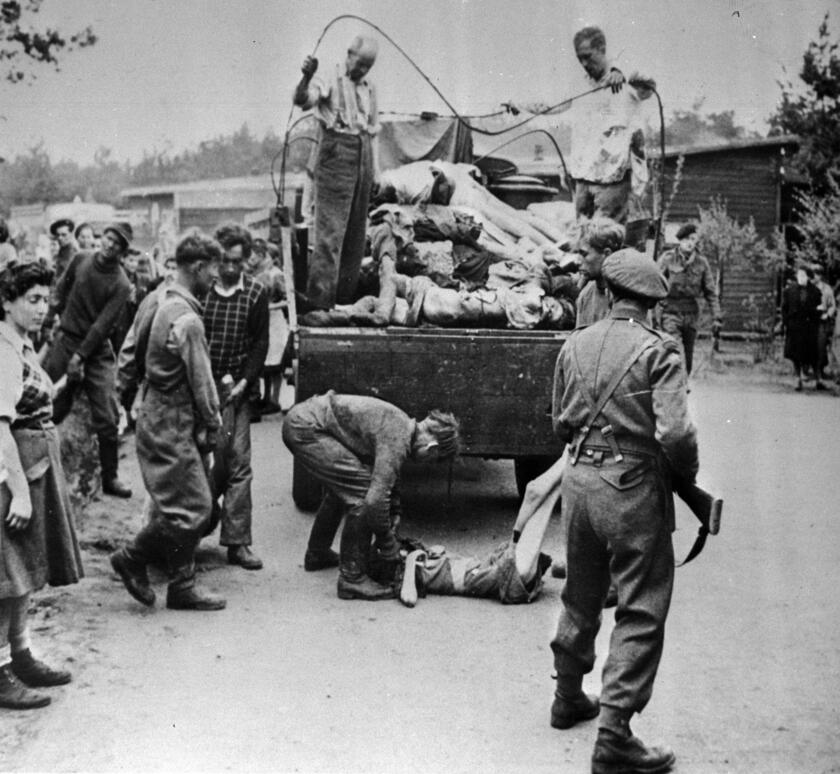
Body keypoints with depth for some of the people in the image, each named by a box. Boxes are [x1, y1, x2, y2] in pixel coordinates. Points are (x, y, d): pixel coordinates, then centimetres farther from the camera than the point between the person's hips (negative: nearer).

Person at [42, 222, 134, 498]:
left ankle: (110, 477, 7)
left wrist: (80, 356, -17)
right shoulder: (81, 260, 0)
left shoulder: (121, 285, -10)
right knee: (53, 409, 6)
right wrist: (62, 317, 9)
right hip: (66, 341, 2)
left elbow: (104, 324, -14)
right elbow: (61, 289, 17)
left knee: (108, 418, -4)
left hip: (97, 351, -2)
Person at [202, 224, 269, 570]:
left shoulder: (256, 293, 4)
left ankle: (237, 542, 5)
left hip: (235, 389, 1)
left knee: (238, 464, -1)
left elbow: (260, 342, 6)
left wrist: (245, 381, -6)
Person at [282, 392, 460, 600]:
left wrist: (392, 527, 28)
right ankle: (352, 578, -6)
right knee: (361, 491, -13)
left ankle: (317, 554, 43)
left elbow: (389, 482, 27)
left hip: (299, 417, 11)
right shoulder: (397, 440, -17)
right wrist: (389, 549, -11)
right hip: (306, 428, -11)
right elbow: (376, 500, -24)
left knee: (343, 485, 28)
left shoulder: (402, 424, 13)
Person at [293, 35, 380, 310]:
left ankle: (345, 296, 16)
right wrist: (307, 77, -39)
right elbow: (301, 100, -20)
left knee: (357, 231, 8)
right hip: (337, 153, -7)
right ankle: (320, 298, -10)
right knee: (330, 229, -11)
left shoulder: (369, 89, 18)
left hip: (363, 157, 7)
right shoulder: (331, 81, -2)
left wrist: (375, 172, 18)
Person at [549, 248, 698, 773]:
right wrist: (688, 476, -3)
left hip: (580, 479, 6)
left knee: (581, 598, 23)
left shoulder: (576, 345, 5)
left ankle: (569, 700, 39)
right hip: (633, 488, -6)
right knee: (642, 614, 3)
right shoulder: (659, 350, -12)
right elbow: (674, 432, -20)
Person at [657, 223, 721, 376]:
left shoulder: (701, 262, 4)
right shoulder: (667, 259, -4)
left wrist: (716, 318, 2)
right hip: (670, 312, -4)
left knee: (688, 358, 9)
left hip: (691, 314, 4)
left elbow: (711, 293, 7)